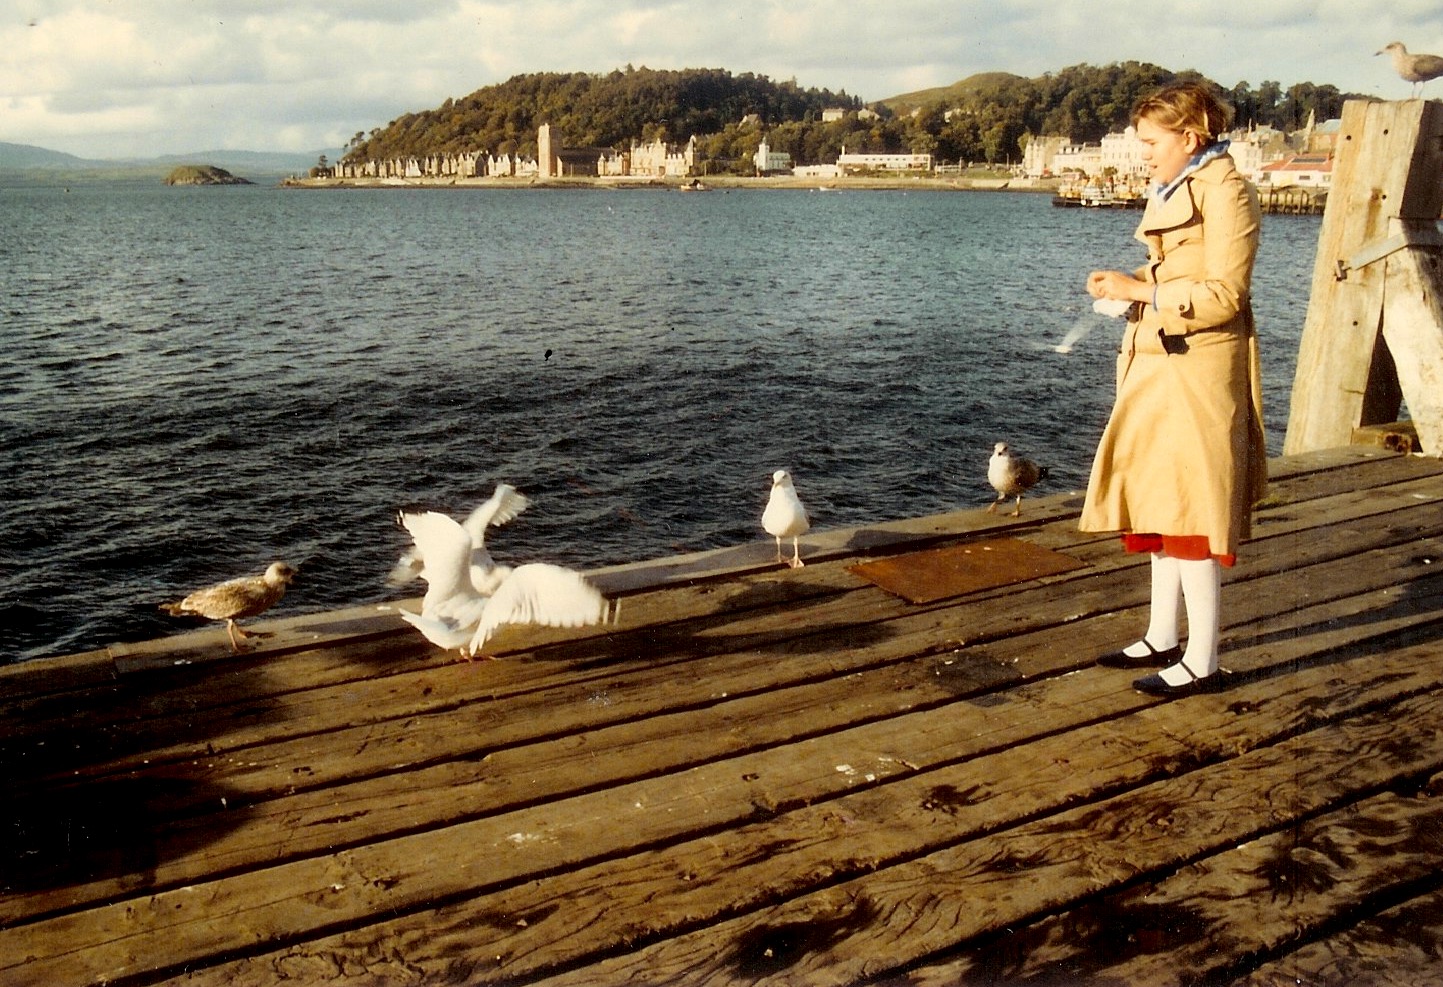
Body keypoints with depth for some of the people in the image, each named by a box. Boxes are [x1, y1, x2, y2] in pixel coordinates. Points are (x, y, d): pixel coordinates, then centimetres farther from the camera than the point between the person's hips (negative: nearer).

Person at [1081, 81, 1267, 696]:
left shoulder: (1225, 192, -12)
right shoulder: (1171, 191, 16)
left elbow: (1223, 294, -18)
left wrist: (1140, 292, -17)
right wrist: (1126, 287, 4)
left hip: (1198, 373, -9)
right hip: (1158, 368, 9)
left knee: (1189, 512, -5)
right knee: (1156, 505, 13)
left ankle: (1201, 661, 5)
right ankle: (1162, 638, 24)